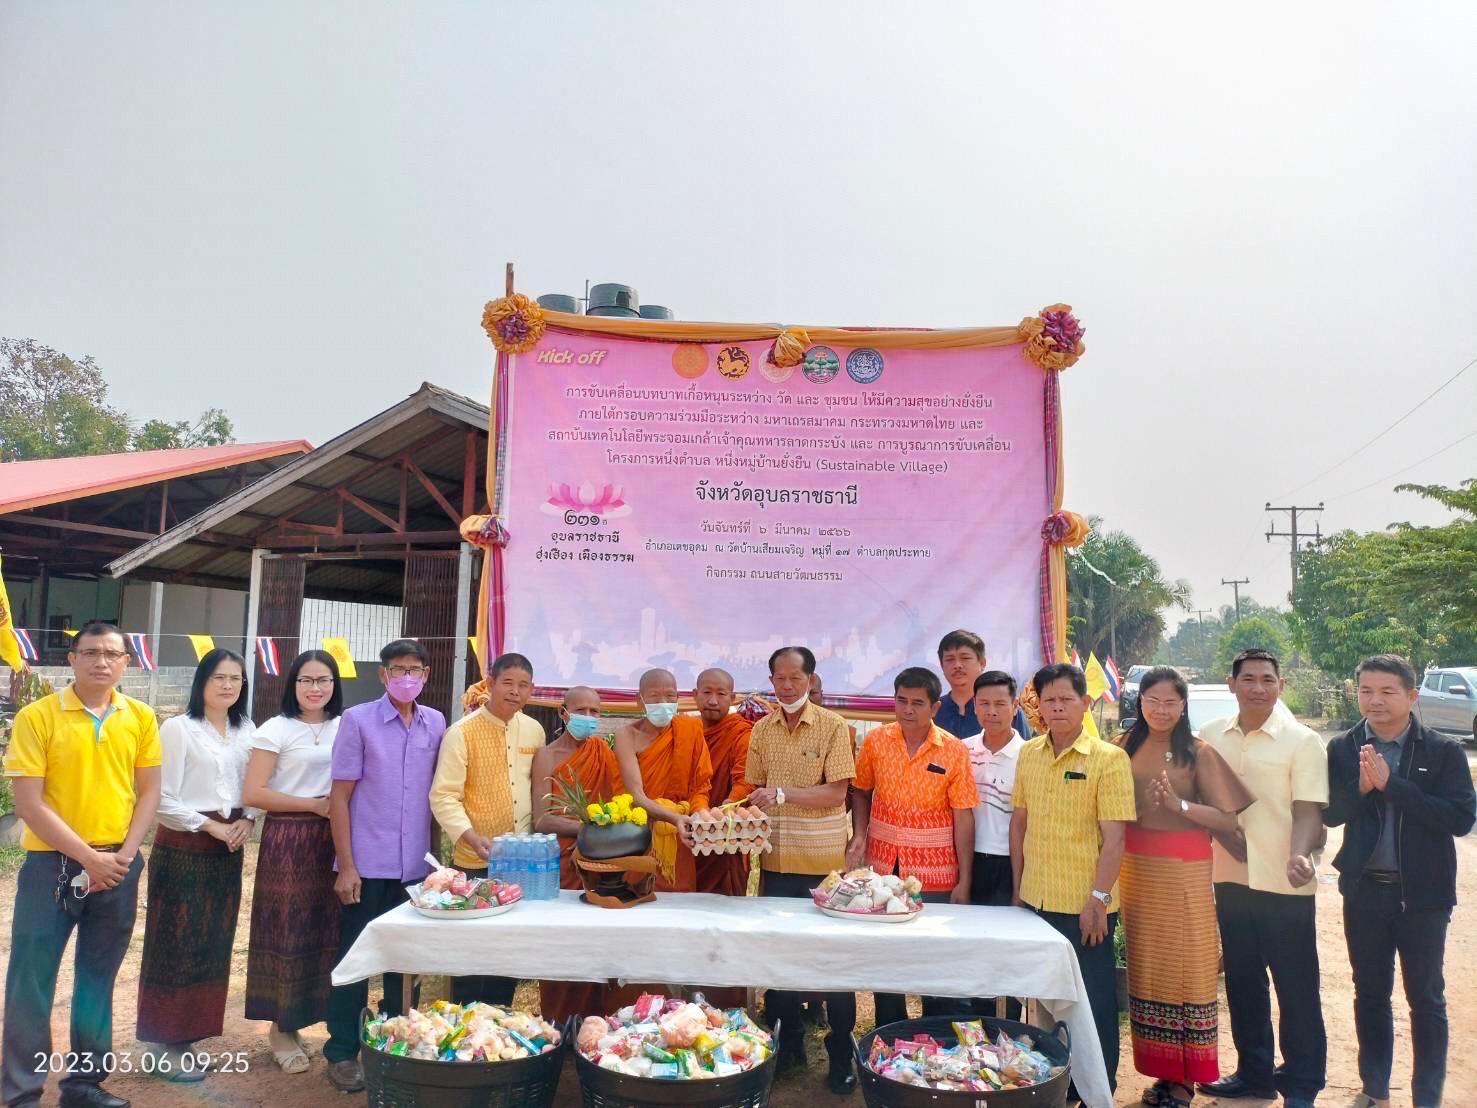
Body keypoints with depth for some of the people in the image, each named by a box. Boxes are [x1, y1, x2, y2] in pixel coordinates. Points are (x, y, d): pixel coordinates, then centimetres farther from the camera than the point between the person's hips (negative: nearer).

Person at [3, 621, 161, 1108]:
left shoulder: (140, 717, 2)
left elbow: (148, 792, 6)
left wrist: (123, 856, -7)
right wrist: (89, 858, -15)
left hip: (118, 868, 3)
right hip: (51, 864, -3)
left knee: (98, 979, 13)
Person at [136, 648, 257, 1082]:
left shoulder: (247, 731, 7)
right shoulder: (178, 728, -9)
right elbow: (163, 799, -12)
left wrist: (247, 822, -7)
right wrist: (212, 826, -14)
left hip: (228, 850, 6)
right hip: (183, 847, -6)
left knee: (213, 946, 10)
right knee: (177, 945, 1)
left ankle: (189, 1037, 22)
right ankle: (167, 1046, 12)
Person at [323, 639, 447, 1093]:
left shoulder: (436, 724, 4)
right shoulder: (357, 720, -7)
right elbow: (339, 796, -6)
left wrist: (433, 851, 7)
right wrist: (346, 866, -10)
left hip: (415, 865, 4)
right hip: (368, 865, -3)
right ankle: (342, 1052, 21)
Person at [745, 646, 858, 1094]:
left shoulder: (834, 727, -8)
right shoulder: (761, 729, 6)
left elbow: (836, 793, -14)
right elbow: (757, 791, 11)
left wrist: (783, 793, -23)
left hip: (824, 860, -4)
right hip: (776, 859, 4)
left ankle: (841, 1055, 21)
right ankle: (789, 1044, 31)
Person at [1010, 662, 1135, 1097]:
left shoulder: (1109, 758, -11)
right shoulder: (1029, 754, 5)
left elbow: (1114, 837, -13)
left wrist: (1099, 900, -16)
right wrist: (1017, 889, 10)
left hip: (1084, 907, -5)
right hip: (1036, 901, 5)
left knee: (1094, 1002, 8)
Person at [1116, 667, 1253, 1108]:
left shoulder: (1199, 754, -5)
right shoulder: (1125, 749, 5)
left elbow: (1229, 819, -10)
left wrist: (1180, 804, -21)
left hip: (1184, 872, -4)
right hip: (1134, 869, 4)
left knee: (1185, 967, 1)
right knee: (1144, 968, 9)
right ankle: (1161, 1071, 22)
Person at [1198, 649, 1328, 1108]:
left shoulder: (1303, 742, -6)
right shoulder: (1210, 736, 4)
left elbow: (1308, 811, -12)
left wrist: (1299, 855, -27)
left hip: (1285, 886, -4)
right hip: (1230, 880, 4)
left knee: (1296, 988, 5)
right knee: (1242, 983, 16)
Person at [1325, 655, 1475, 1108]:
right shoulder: (1343, 749, -2)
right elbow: (1330, 813, -4)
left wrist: (1391, 783, -25)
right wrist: (1362, 785, -23)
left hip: (1423, 893, -2)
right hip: (1364, 889, 3)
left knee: (1426, 999, 12)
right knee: (1369, 994, 16)